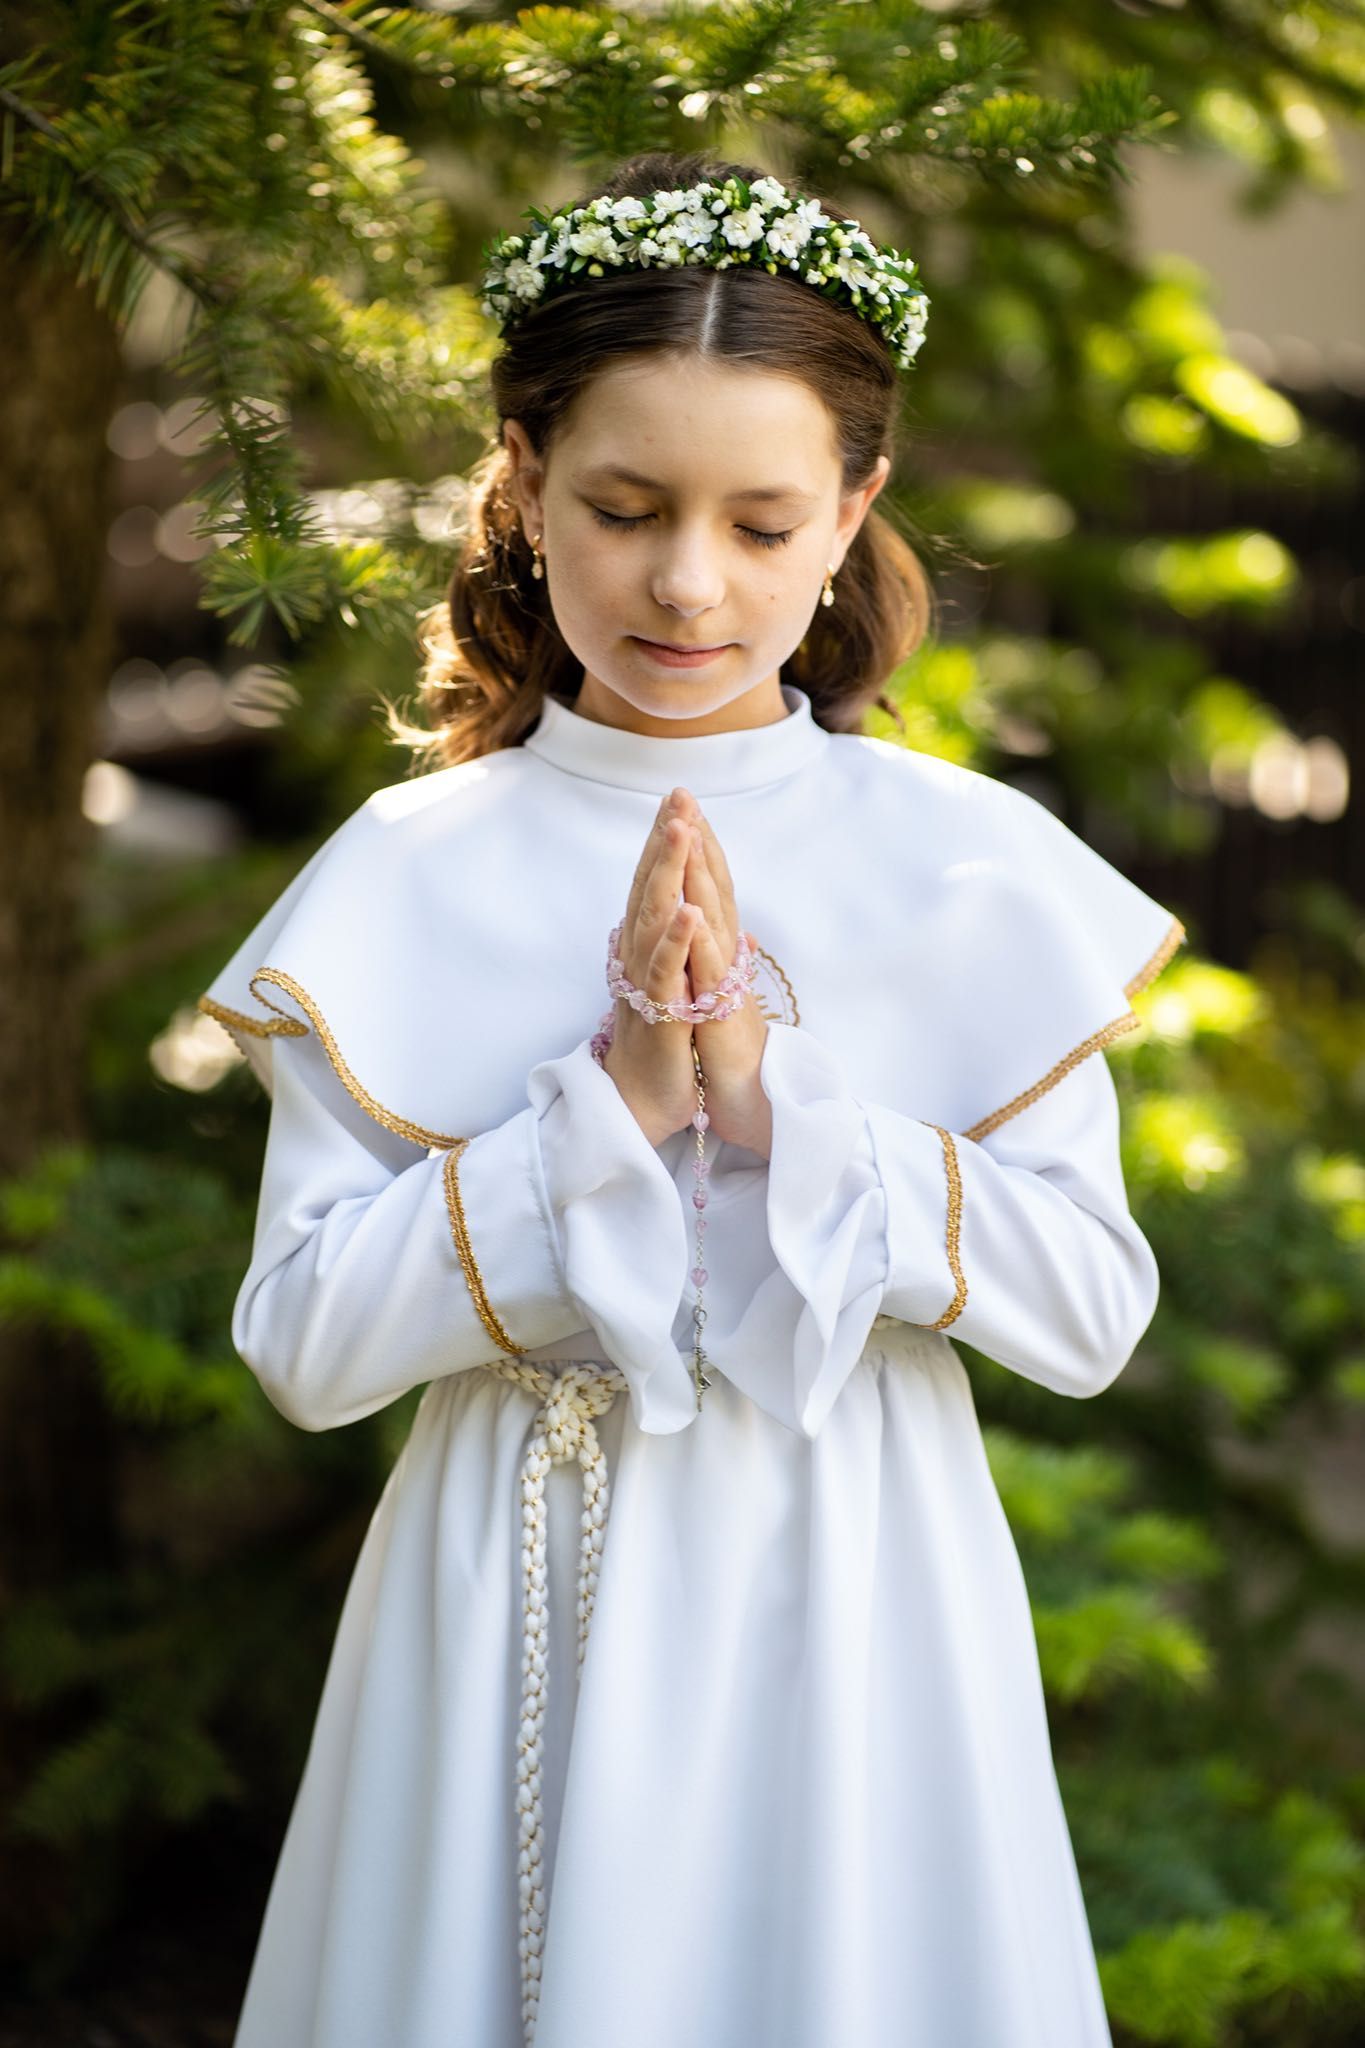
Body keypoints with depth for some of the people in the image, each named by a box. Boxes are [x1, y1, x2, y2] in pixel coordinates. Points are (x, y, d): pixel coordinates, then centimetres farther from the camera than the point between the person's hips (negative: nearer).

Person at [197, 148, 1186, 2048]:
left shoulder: (971, 866, -3)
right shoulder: (405, 875, -5)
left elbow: (1094, 1311, -7)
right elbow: (300, 1343, -10)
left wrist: (779, 1099, -17)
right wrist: (611, 1104, -19)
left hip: (849, 1598, 0)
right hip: (525, 1597, 0)